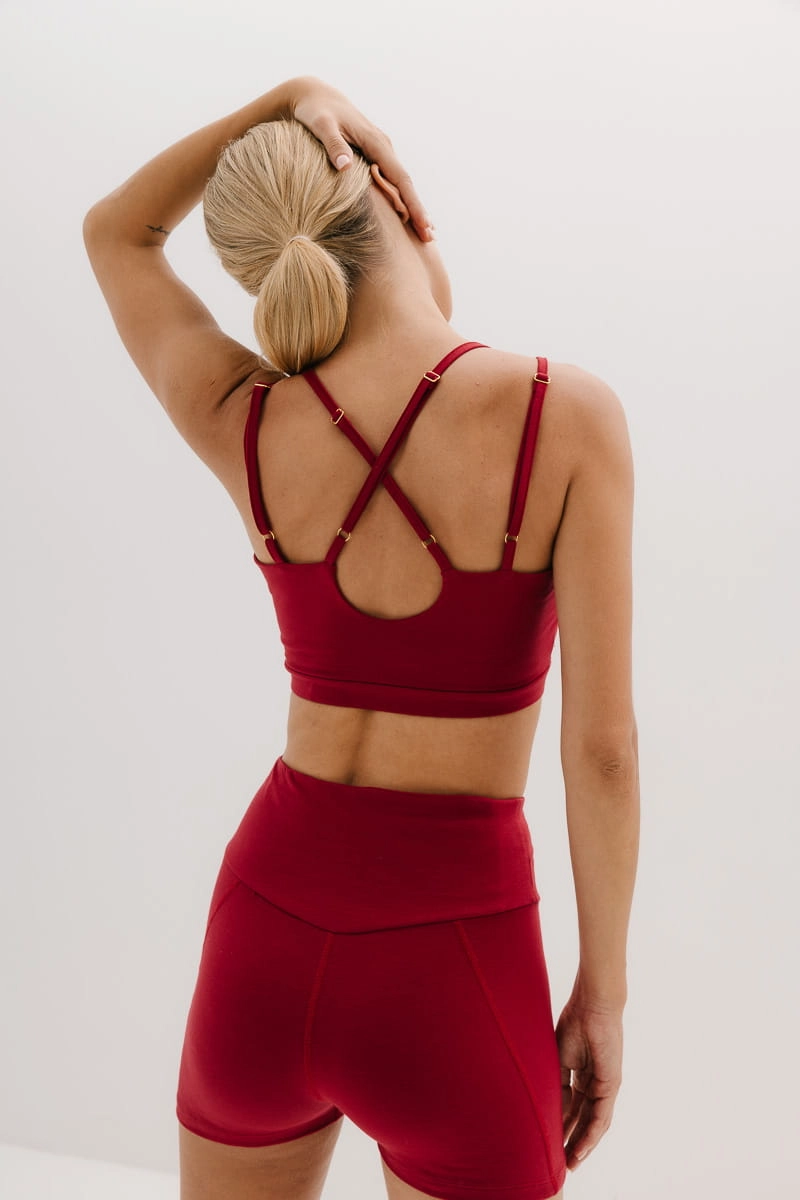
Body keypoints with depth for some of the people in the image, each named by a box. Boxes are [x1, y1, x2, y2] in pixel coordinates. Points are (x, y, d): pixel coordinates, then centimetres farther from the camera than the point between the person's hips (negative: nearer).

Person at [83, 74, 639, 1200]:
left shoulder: (240, 427, -7)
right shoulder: (565, 411, -15)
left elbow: (114, 233, 14)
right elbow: (602, 747, -14)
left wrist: (288, 97, 3)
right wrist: (603, 992, -2)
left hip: (264, 932, 3)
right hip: (453, 964, -3)